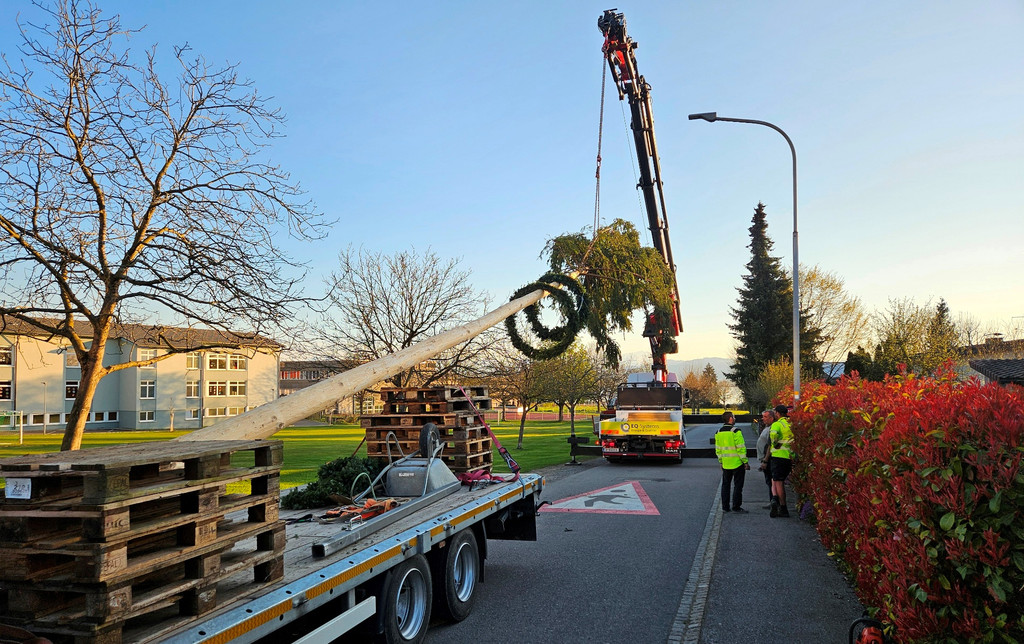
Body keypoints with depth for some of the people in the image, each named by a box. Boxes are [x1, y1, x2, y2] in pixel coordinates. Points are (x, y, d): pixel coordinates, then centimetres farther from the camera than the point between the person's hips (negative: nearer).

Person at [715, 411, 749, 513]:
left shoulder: (718, 433, 7)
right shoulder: (735, 431, -13)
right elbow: (741, 448, -15)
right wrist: (745, 462, -10)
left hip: (725, 464, 6)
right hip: (737, 463, -6)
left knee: (725, 485, 13)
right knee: (737, 485, 2)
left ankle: (725, 507, 14)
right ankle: (736, 507, 3)